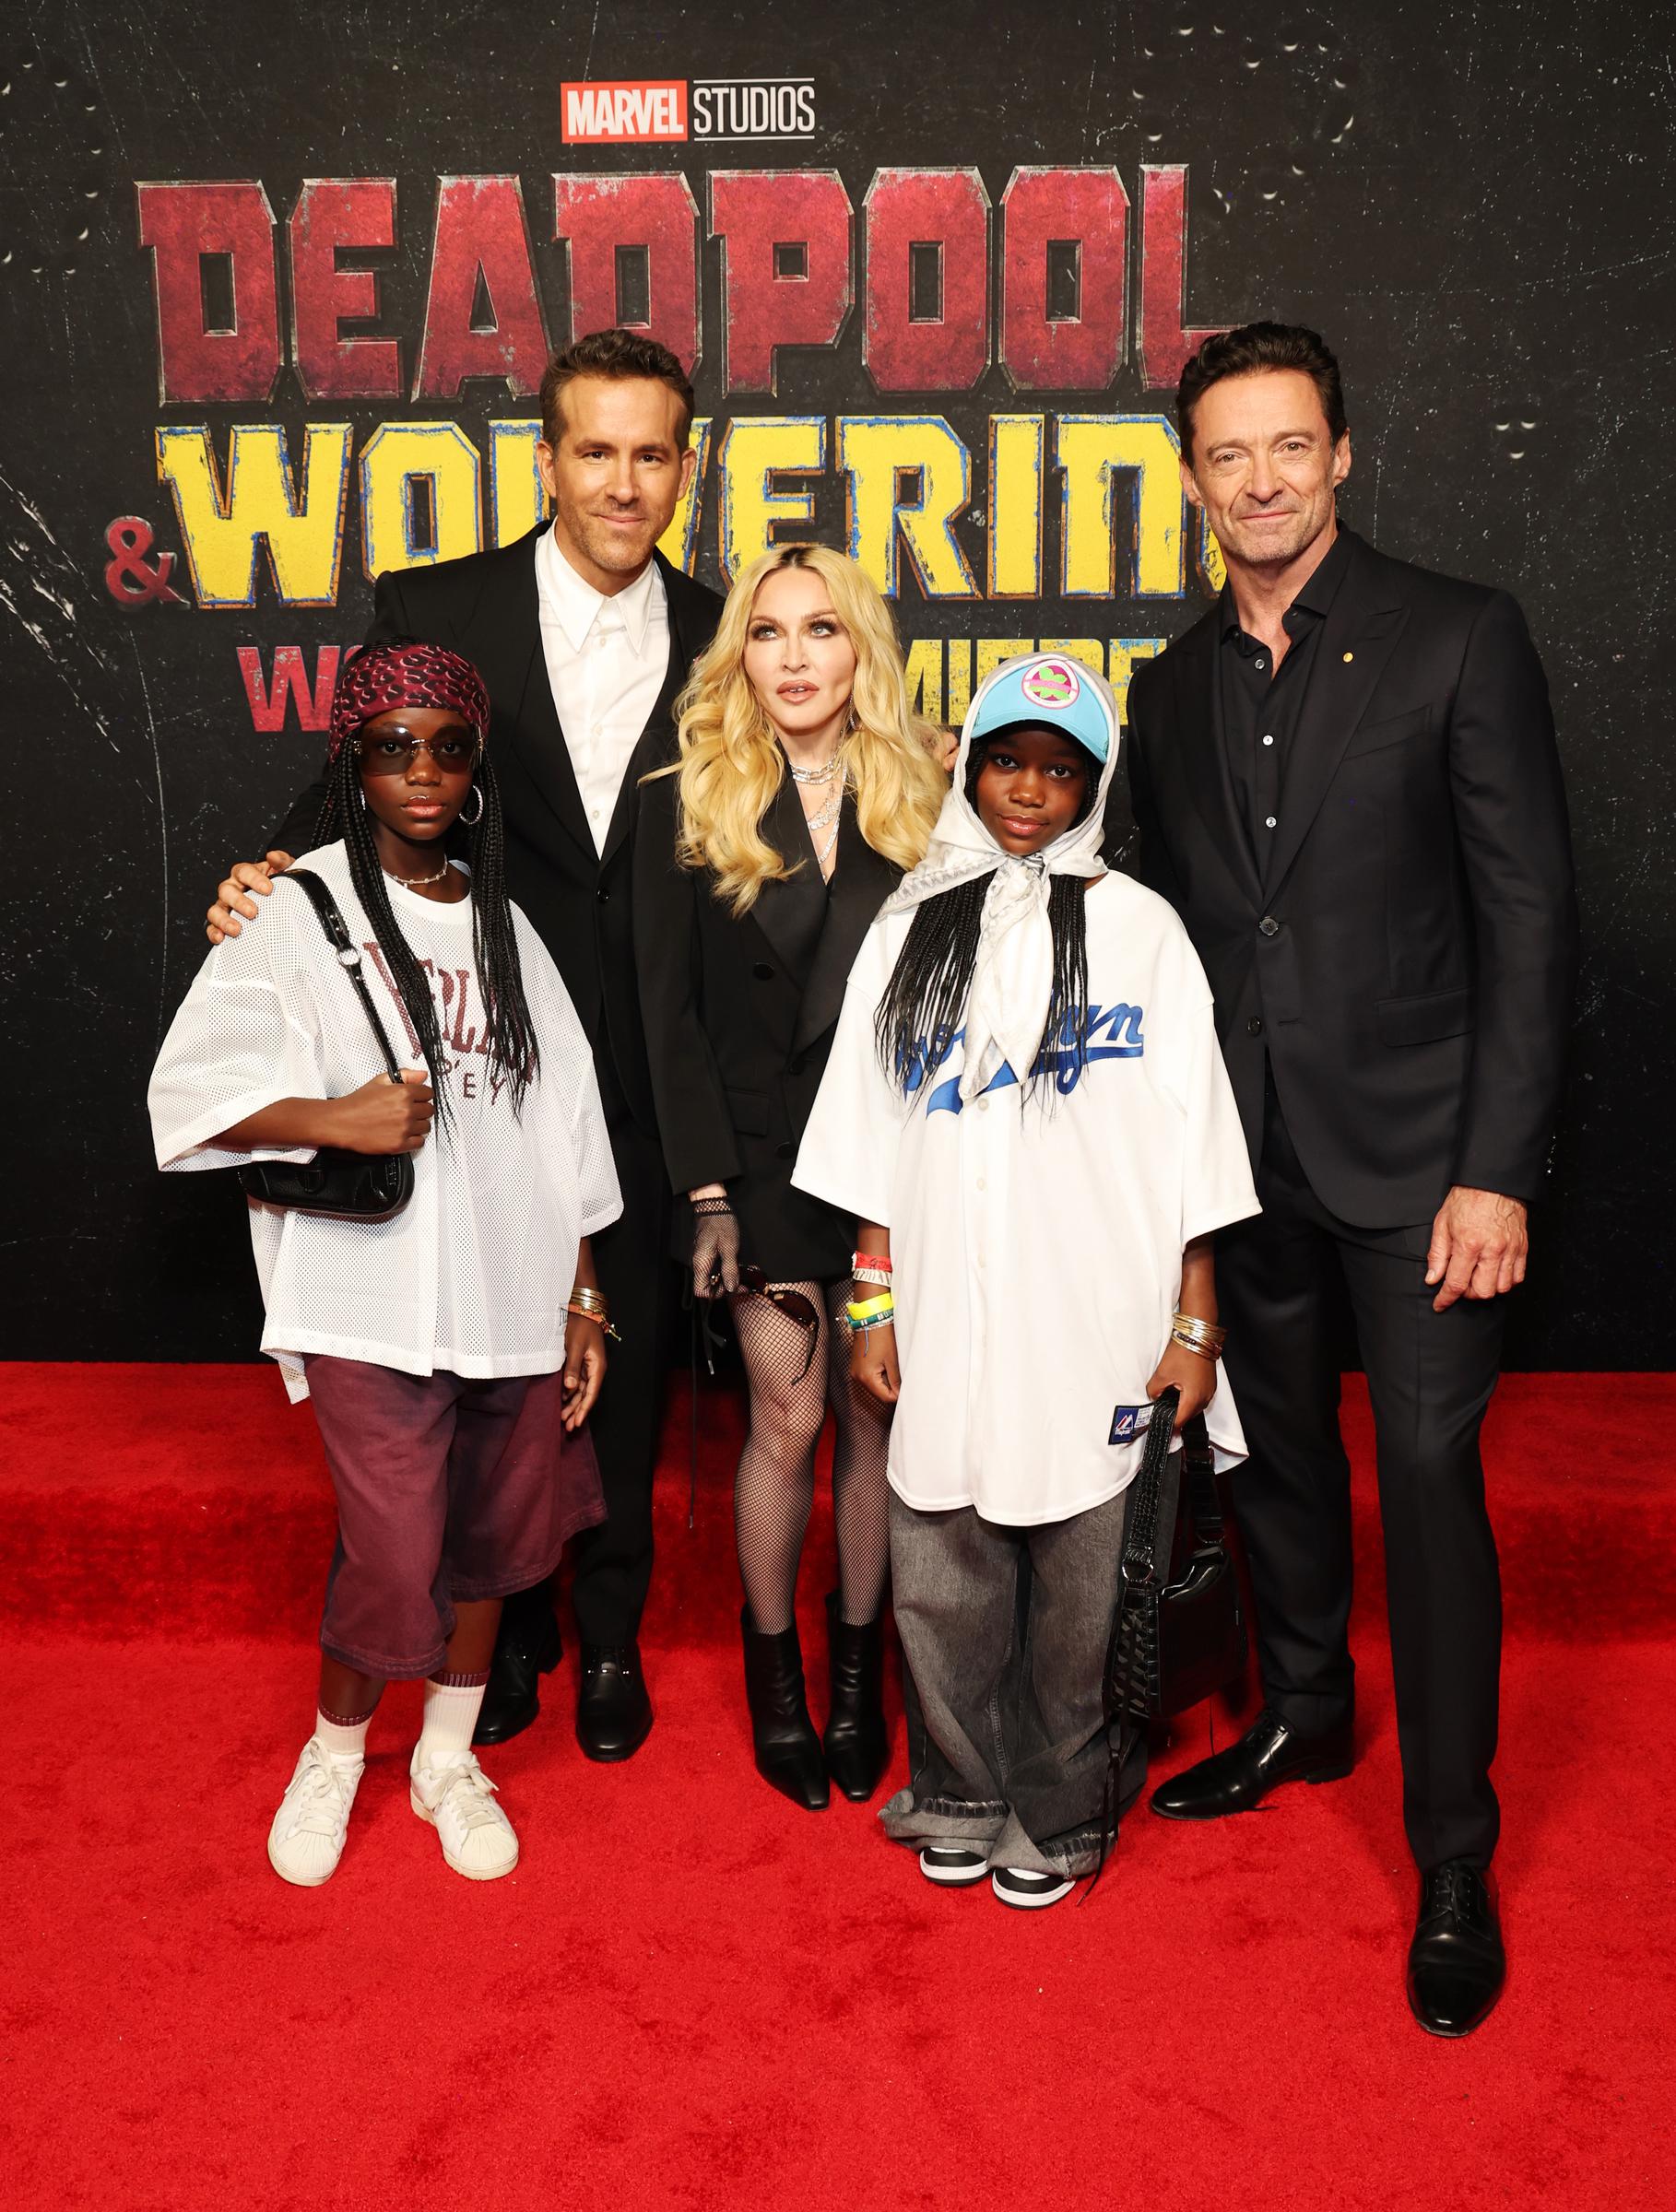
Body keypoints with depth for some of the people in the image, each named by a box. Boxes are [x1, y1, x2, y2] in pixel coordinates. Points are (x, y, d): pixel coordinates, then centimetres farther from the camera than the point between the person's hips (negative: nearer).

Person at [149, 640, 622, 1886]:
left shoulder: (503, 923, 11)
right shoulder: (303, 907, -2)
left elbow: (565, 1125, 12)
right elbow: (189, 1089, -9)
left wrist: (582, 1300, 10)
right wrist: (333, 1117, -23)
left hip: (512, 1293, 5)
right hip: (372, 1300, -4)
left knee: (492, 1537, 14)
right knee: (394, 1557, -3)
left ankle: (449, 1760, 37)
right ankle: (335, 1756, 27)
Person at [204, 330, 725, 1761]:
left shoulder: (715, 637, 3)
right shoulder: (435, 611, -2)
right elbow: (357, 790, -1)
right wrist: (270, 882, -20)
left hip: (643, 1069, 1)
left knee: (629, 1357, 13)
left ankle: (611, 1632, 34)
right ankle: (507, 1628, 35)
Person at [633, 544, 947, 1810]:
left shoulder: (925, 799, 3)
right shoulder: (687, 805, 1)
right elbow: (673, 1014, -1)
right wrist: (709, 1189, -7)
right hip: (764, 1160, -1)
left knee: (877, 1414, 7)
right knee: (789, 1420, 2)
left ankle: (859, 1668, 26)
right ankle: (774, 1672, 23)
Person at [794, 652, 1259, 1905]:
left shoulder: (1138, 928, 1)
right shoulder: (911, 930, 8)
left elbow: (1188, 1152, 0)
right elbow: (875, 1146, 11)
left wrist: (1195, 1327, -2)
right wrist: (874, 1305, 8)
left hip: (1098, 1330, -2)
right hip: (947, 1322, 2)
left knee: (1080, 1592, 7)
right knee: (940, 1587, 9)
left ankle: (1054, 1817, 28)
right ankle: (960, 1799, 32)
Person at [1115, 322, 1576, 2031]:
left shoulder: (1458, 639, -5)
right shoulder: (1173, 685, 9)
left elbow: (1529, 914, -9)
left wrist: (1496, 1170, -14)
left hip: (1414, 1148, -4)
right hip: (1241, 1152, 5)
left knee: (1428, 1474, -3)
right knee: (1275, 1447, 17)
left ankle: (1454, 1863, 13)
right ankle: (1305, 1711, 40)